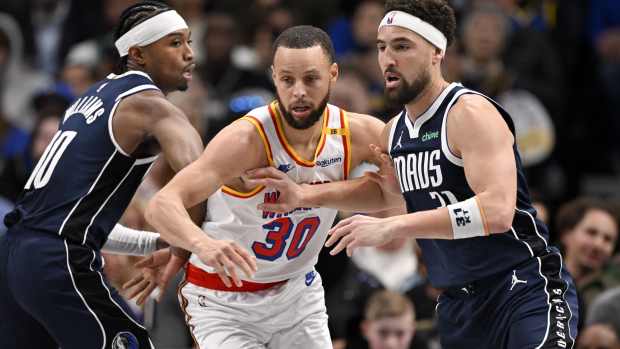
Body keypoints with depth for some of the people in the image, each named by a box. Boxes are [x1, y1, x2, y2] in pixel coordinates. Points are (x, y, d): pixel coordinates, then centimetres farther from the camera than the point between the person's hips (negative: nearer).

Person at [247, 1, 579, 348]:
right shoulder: (395, 131, 10)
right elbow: (384, 190, 33)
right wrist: (304, 196, 17)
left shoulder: (470, 112, -16)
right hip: (460, 302, 8)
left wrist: (388, 228, -31)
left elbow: (496, 211, -30)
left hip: (526, 290, -8)